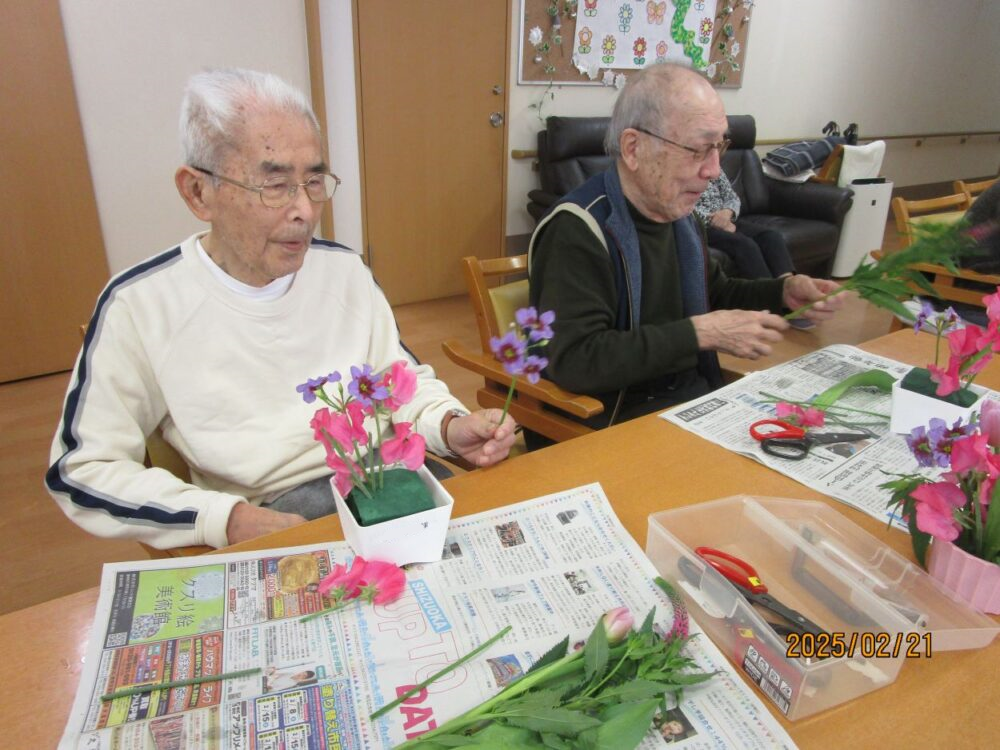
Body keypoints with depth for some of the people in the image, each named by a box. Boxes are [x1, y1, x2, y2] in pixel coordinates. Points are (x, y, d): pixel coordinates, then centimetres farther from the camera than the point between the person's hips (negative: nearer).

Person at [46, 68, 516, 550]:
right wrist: (227, 519, -15)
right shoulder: (140, 304, -6)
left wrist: (449, 427, -9)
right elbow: (81, 468, -1)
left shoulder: (344, 268, 7)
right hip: (266, 516, -3)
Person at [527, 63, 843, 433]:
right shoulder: (577, 230, -19)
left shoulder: (677, 211, 8)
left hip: (698, 396, 8)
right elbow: (574, 359, -29)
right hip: (617, 418, -8)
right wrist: (700, 333, -23)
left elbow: (713, 295, 24)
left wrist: (783, 292, 5)